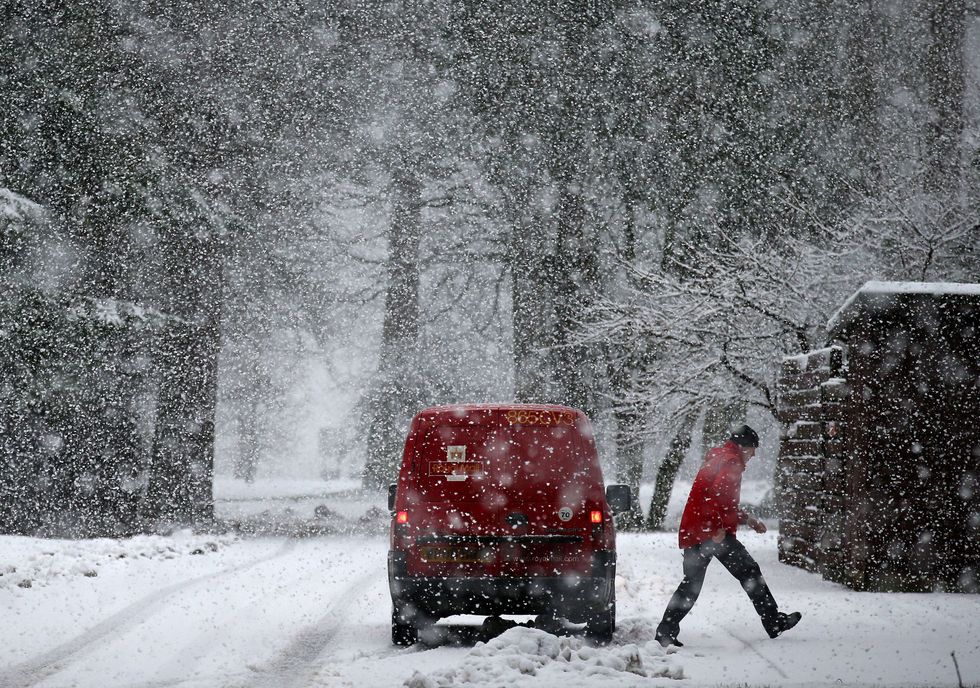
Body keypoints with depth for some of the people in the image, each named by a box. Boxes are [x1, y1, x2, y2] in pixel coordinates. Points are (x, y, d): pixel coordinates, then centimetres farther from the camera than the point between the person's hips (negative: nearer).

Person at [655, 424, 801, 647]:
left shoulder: (715, 459, 26)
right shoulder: (731, 462, -6)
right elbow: (718, 494, -24)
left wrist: (747, 519, 31)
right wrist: (719, 528, -22)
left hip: (692, 532, 9)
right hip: (714, 534, -9)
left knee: (691, 583, 10)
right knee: (749, 572, 1)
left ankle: (666, 632, 3)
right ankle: (774, 622, 6)